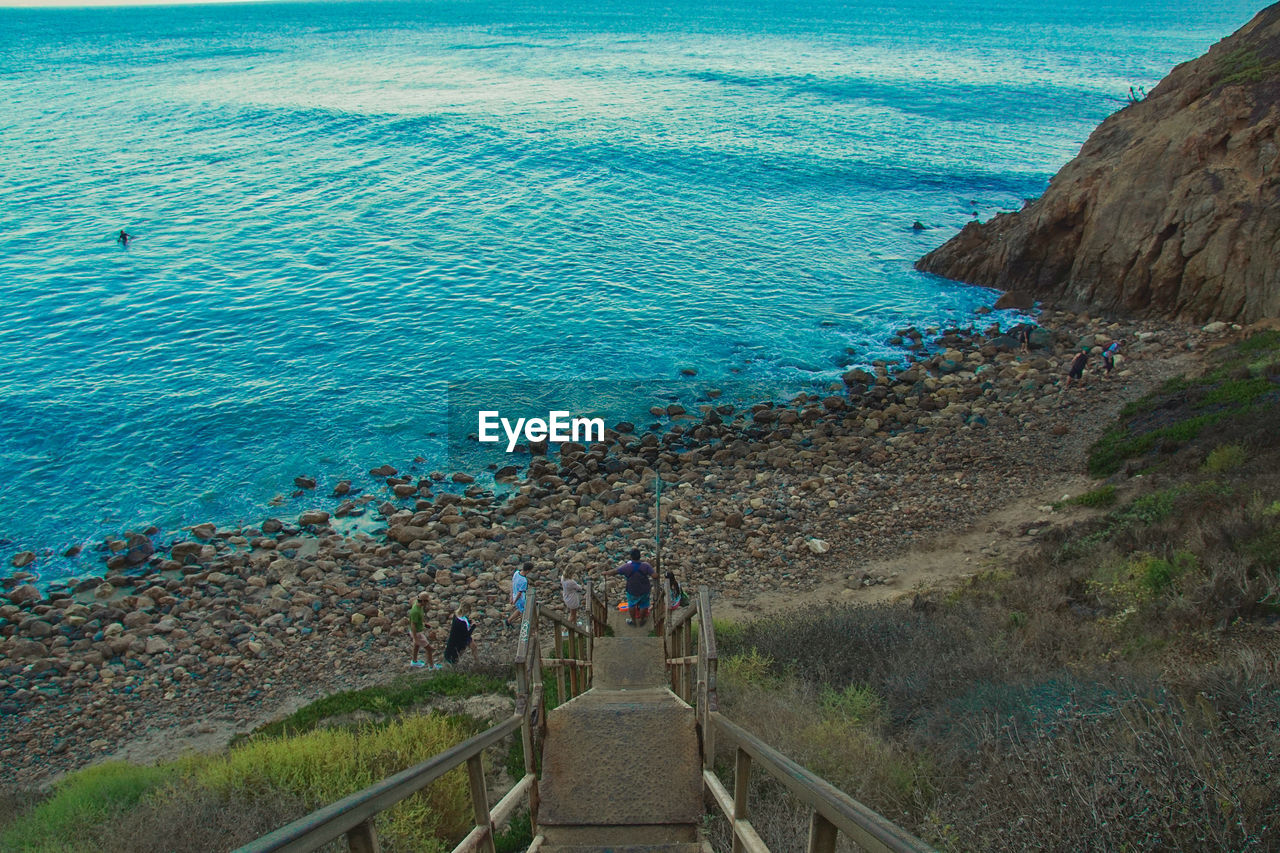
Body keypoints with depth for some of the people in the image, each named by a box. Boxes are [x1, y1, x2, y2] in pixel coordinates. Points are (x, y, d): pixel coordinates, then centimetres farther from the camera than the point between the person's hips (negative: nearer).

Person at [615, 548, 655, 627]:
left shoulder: (626, 567, -26)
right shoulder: (646, 566, -25)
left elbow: (614, 571, -14)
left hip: (632, 592, 0)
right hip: (644, 591, 1)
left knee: (631, 605, 28)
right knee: (644, 605, 27)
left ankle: (633, 621, 46)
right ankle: (641, 621, 45)